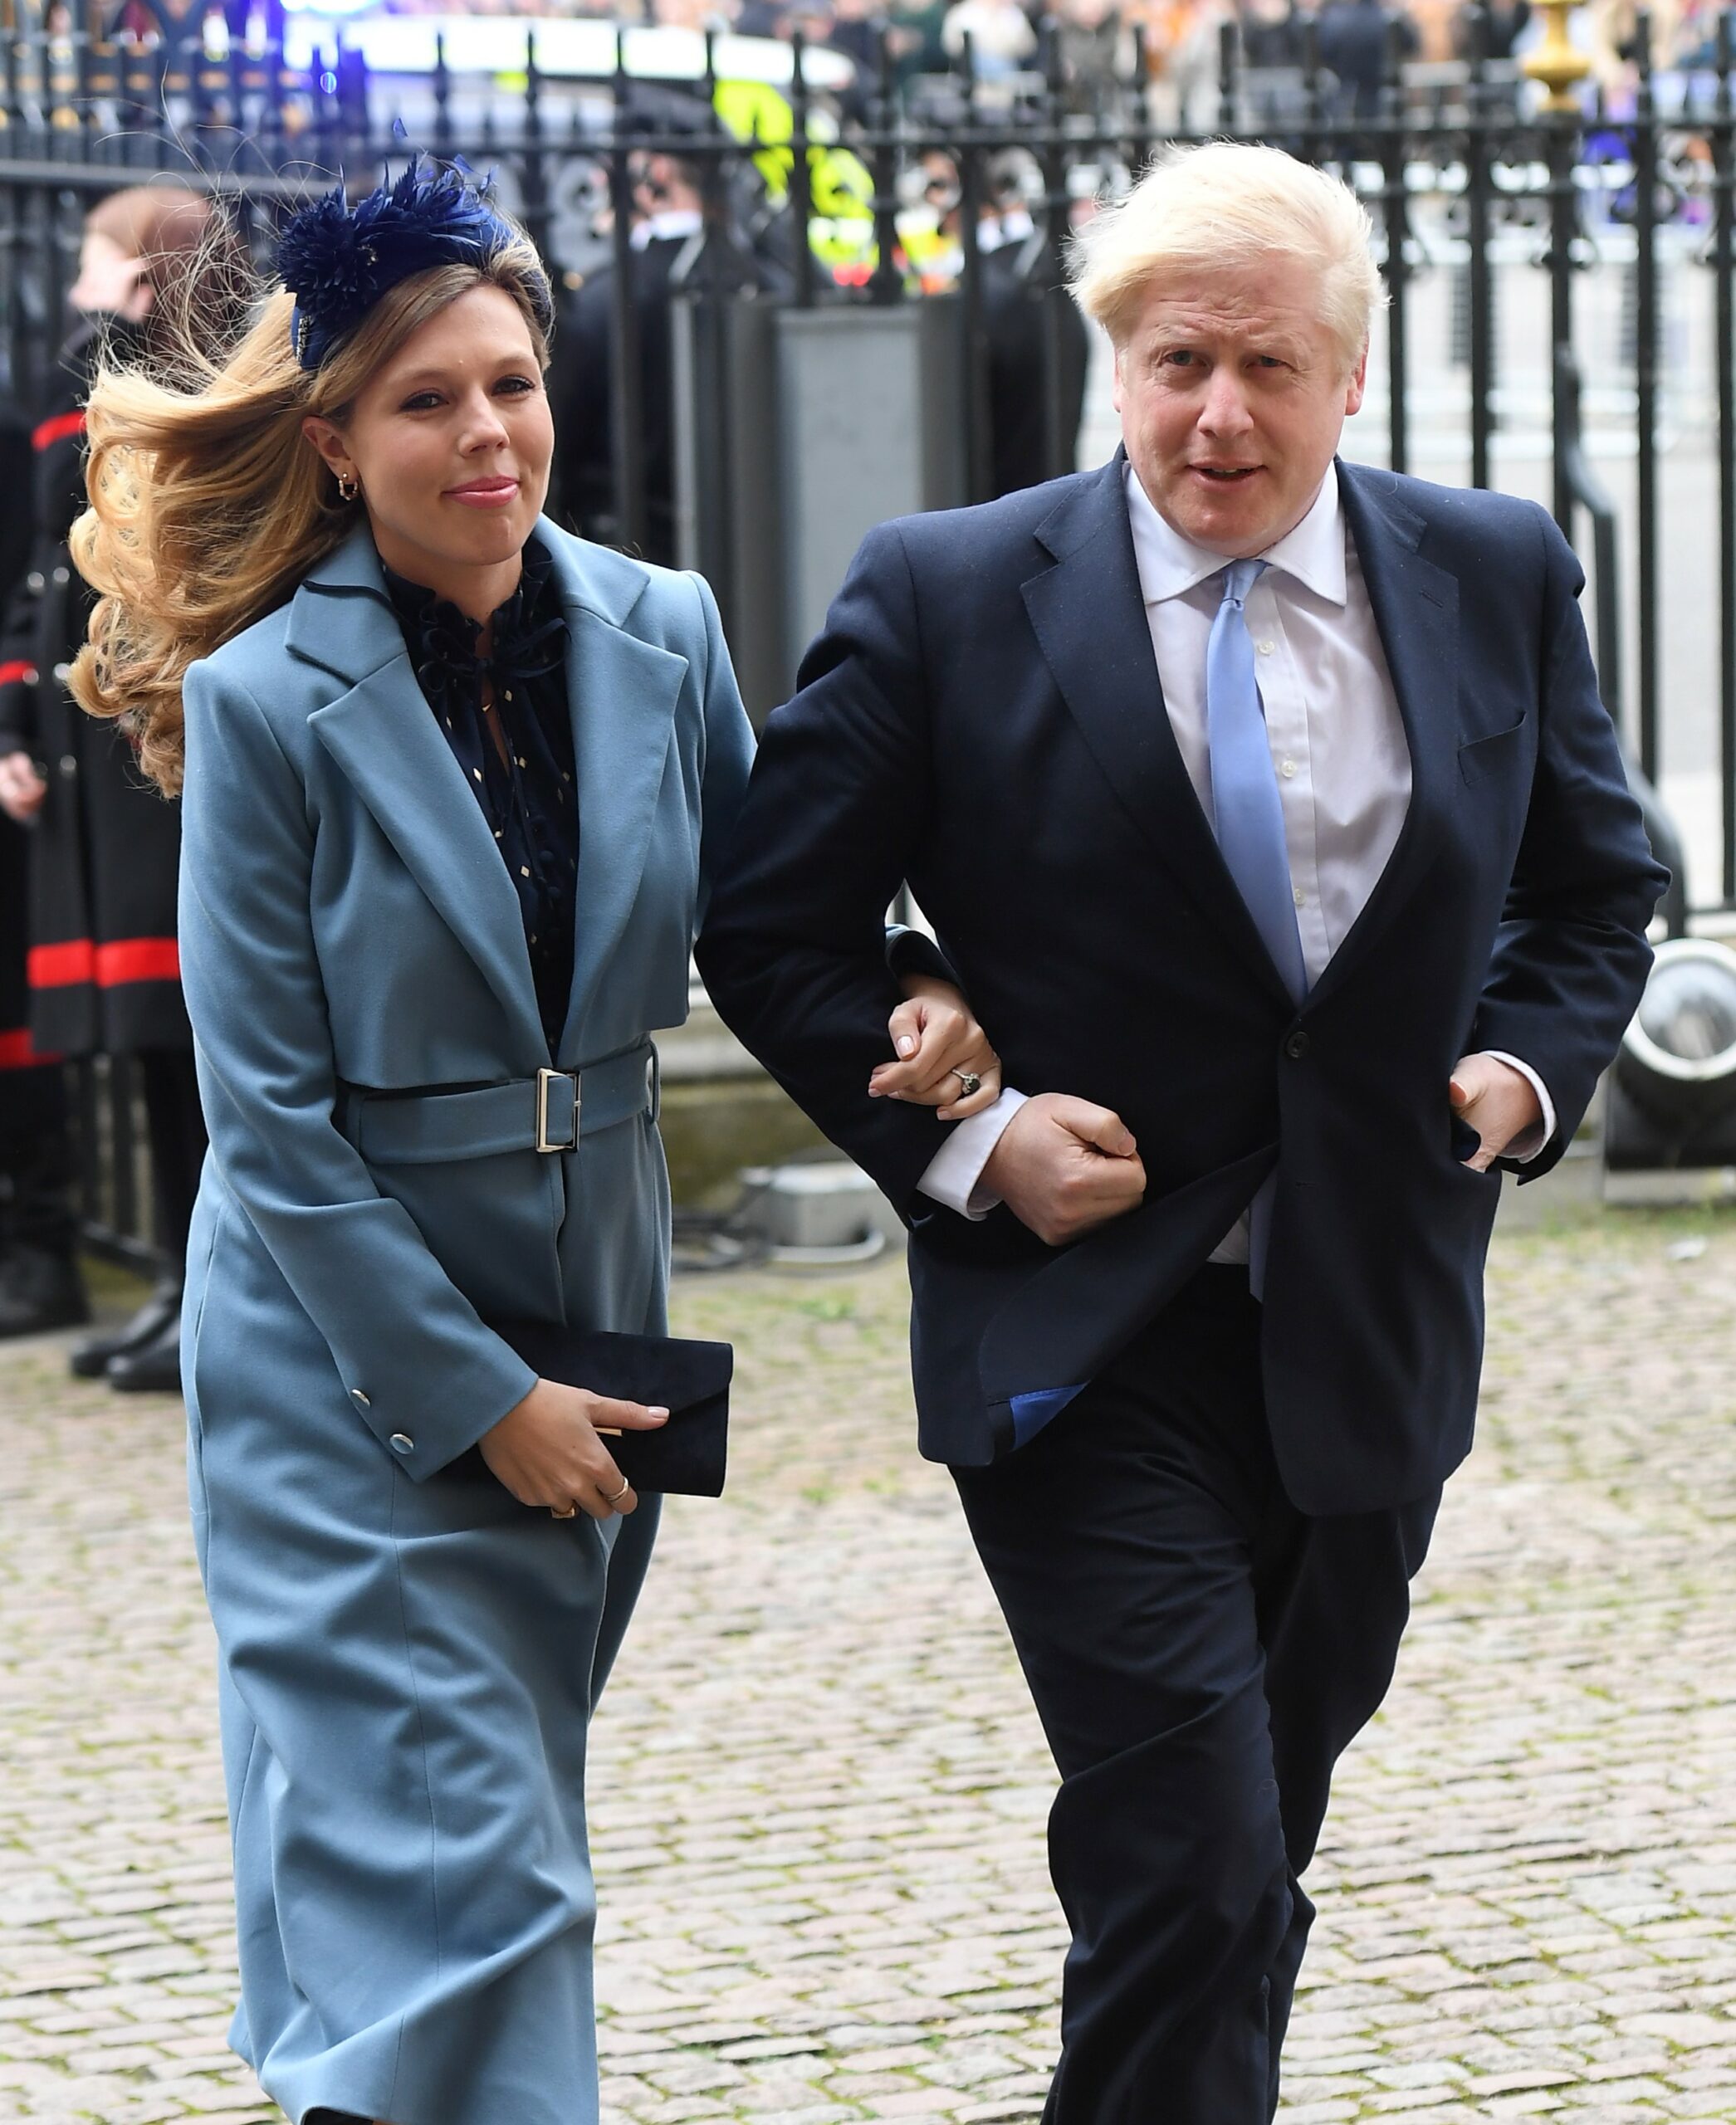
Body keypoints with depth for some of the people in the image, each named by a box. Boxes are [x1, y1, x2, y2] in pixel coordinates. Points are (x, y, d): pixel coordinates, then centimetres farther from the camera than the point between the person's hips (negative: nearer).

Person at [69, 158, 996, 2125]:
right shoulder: (267, 703, -14)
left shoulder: (662, 634, -1)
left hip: (593, 1306, 5)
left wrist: (907, 992, -10)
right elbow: (271, 1116, -13)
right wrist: (474, 1401, -15)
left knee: (514, 1803, 15)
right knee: (443, 1850, -10)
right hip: (350, 1352, -5)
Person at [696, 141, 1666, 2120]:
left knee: (1250, 1860, 19)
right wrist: (963, 1138, -13)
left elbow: (1596, 884, 17)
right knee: (1194, 1869, -14)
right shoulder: (947, 596, -7)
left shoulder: (1495, 579, 3)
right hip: (1093, 1342, -4)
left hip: (1371, 1343, 4)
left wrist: (1530, 1065, -2)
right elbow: (768, 929, -1)